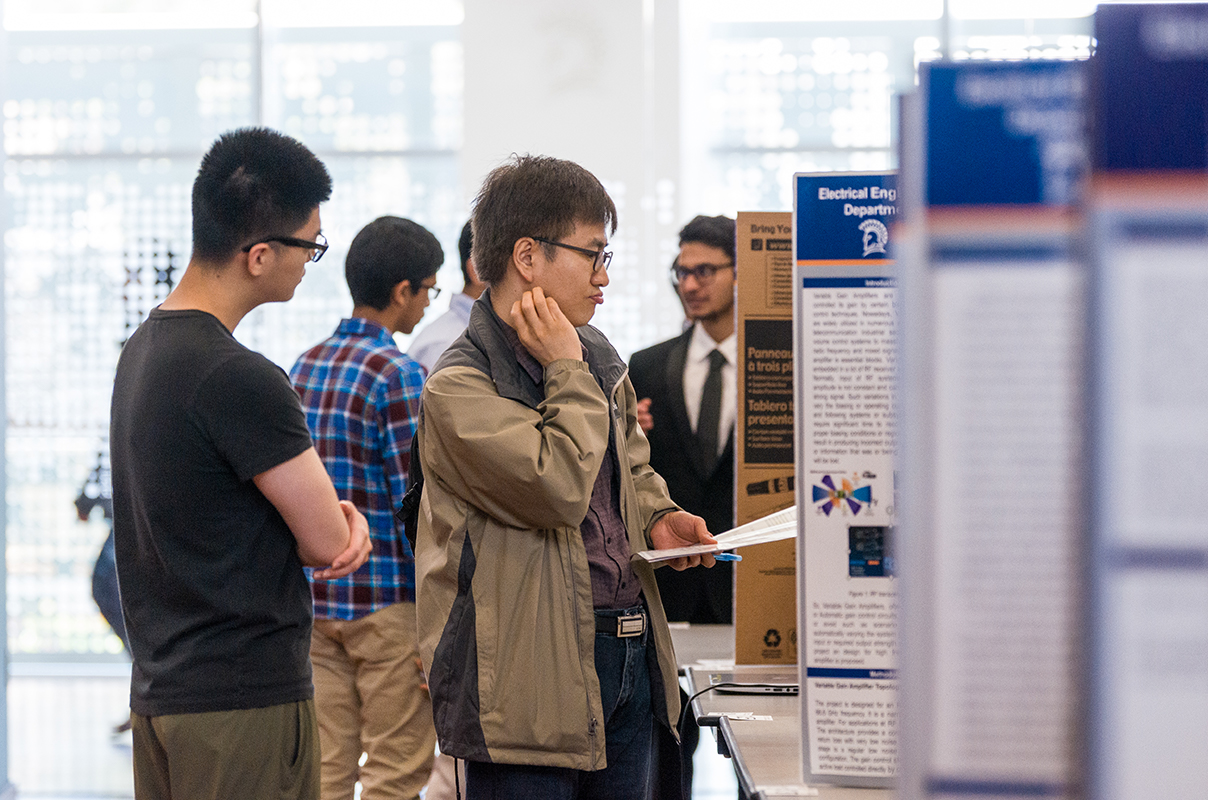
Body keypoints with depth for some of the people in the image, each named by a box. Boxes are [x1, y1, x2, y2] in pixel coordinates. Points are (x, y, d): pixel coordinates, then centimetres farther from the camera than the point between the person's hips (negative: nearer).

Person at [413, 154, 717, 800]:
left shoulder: (598, 357, 14)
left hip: (629, 649, 8)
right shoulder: (458, 389, -13)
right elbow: (558, 490, -24)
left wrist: (656, 518, 9)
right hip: (535, 670, -8)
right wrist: (567, 373, -11)